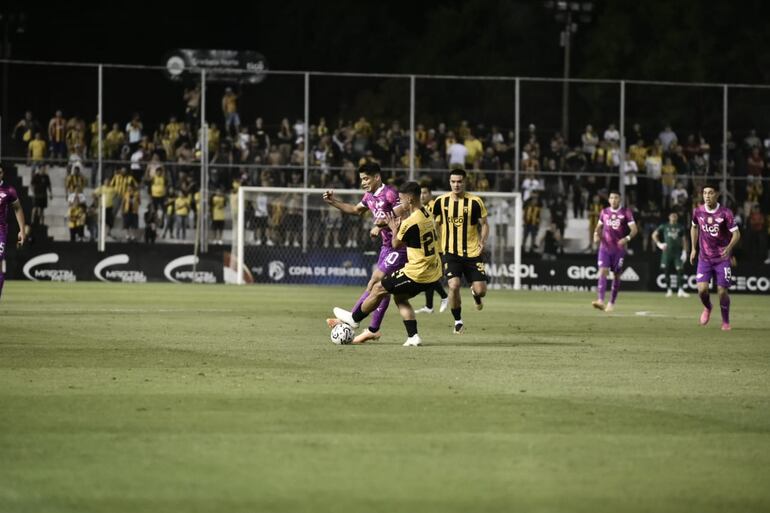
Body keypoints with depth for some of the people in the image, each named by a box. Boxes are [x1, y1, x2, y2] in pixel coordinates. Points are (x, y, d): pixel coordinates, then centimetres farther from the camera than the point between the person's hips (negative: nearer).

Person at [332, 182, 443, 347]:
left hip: (417, 274, -8)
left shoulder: (410, 223, -21)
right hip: (434, 274, 8)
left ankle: (354, 318, 27)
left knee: (378, 288, 9)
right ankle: (413, 336, 12)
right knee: (400, 297, 24)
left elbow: (396, 244, -5)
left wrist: (394, 229, 15)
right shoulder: (429, 215, 6)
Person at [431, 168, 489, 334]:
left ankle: (475, 293, 39)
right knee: (453, 285, -19)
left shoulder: (475, 202, -6)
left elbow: (484, 224, 3)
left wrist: (482, 242, -10)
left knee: (481, 290, -3)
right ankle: (458, 322, 3)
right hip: (451, 252, 0)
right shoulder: (441, 201, -1)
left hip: (472, 252, 0)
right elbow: (435, 224, 12)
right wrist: (436, 245, 5)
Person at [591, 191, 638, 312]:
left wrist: (627, 238, -26)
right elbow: (599, 227, 21)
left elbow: (634, 229, -8)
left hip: (619, 248, -2)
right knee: (602, 272, -15)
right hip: (605, 247, 2)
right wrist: (596, 235, -1)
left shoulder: (626, 213, -4)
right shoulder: (604, 212, 8)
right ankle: (601, 301, -26)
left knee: (616, 275, 6)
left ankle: (612, 303, 19)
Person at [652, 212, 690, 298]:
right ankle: (669, 290, 9)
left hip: (677, 251, 0)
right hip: (667, 251, 1)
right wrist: (659, 244, -1)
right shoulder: (664, 226, 8)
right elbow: (654, 235, 13)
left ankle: (680, 290, -13)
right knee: (666, 270, -1)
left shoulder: (680, 227, 9)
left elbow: (684, 240, 10)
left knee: (679, 270, -9)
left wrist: (684, 252, 0)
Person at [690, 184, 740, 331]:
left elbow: (736, 233, -12)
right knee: (702, 289, -12)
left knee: (722, 291, -4)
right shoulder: (698, 212, -3)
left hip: (722, 258, -2)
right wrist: (693, 249, 15)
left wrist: (729, 247, -30)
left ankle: (726, 321, 18)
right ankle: (707, 308, 22)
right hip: (704, 258, 2)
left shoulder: (725, 213, -13)